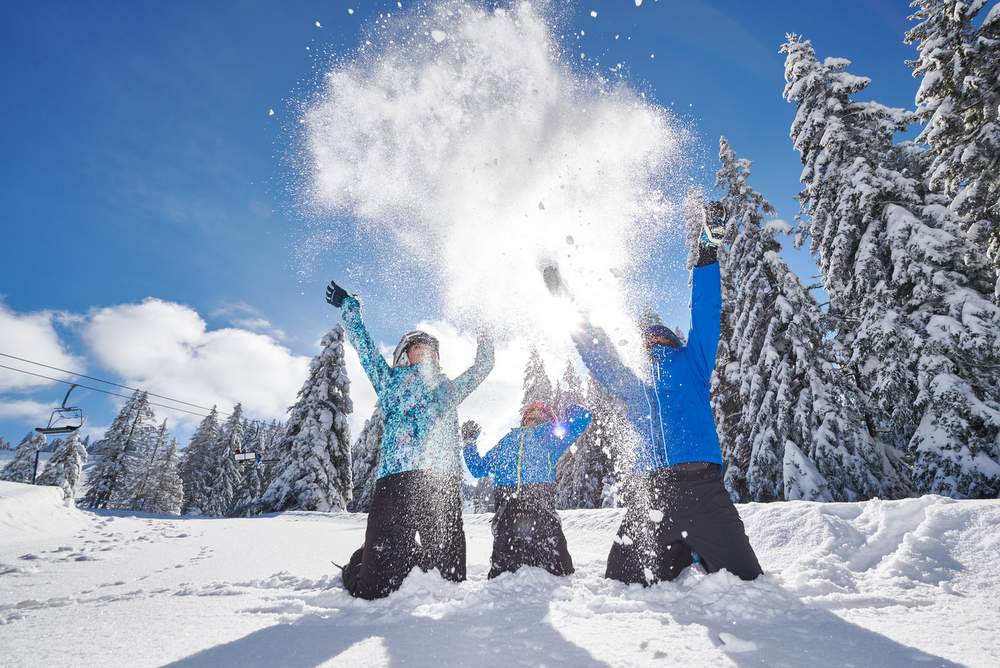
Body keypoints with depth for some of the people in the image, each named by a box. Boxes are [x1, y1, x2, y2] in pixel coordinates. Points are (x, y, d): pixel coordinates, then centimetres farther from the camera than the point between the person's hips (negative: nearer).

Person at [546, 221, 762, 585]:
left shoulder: (691, 366, 16)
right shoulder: (634, 388, 24)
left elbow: (706, 317, 8)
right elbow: (598, 355, 28)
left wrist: (706, 261, 4)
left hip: (701, 486, -3)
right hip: (653, 491, 3)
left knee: (743, 577, -2)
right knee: (622, 582, 2)